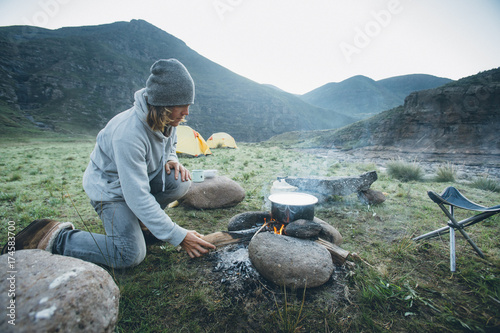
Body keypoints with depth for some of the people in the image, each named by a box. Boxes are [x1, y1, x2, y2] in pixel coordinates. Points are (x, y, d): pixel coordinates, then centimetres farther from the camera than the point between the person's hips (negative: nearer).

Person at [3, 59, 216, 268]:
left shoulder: (168, 118, -13)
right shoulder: (128, 134, -36)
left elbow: (169, 147, 10)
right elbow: (138, 196, -35)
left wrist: (171, 160, -17)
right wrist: (179, 236, -32)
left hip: (141, 176, 7)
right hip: (109, 186, -7)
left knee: (180, 181, -21)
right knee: (130, 255, -17)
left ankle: (137, 217, 6)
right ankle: (56, 238, 3)